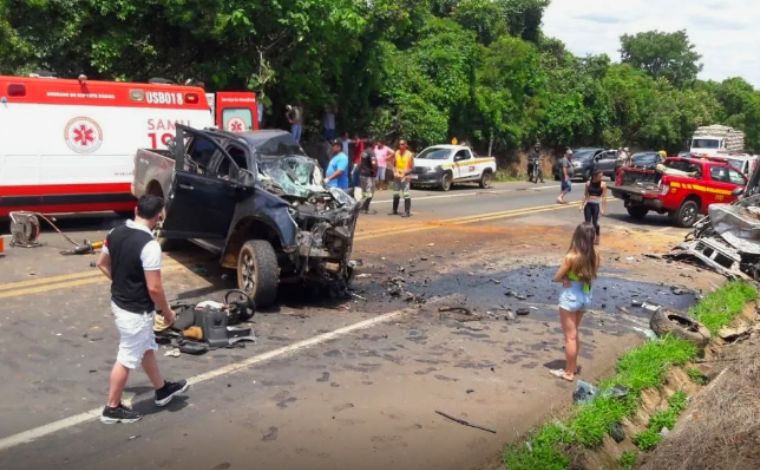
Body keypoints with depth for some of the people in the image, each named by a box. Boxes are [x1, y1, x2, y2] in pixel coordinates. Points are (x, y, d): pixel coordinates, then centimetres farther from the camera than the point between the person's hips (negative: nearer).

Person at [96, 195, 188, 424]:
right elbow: (154, 288, -25)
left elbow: (102, 264, 11)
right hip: (136, 311, -9)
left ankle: (162, 389, 41)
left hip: (118, 302, 9)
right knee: (127, 359, 8)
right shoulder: (149, 245, -27)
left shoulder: (116, 233, -2)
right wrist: (167, 312, -10)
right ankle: (112, 409, 24)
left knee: (147, 348, 24)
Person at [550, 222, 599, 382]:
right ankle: (573, 366, 33)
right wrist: (579, 278, -5)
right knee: (574, 333, 23)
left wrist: (567, 278, -1)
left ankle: (568, 372, 15)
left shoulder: (571, 257, -22)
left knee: (570, 336, 5)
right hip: (585, 297, 6)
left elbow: (556, 278, -13)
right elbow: (591, 276, 7)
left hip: (570, 298, -6)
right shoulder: (594, 256, -6)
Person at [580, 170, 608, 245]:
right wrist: (582, 205, 7)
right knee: (587, 222, 2)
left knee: (595, 222, -3)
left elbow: (604, 197, -5)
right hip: (588, 204, 3)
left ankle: (597, 239, 10)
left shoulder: (603, 184, -4)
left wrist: (604, 208, -9)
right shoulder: (588, 183, 4)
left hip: (596, 205, -3)